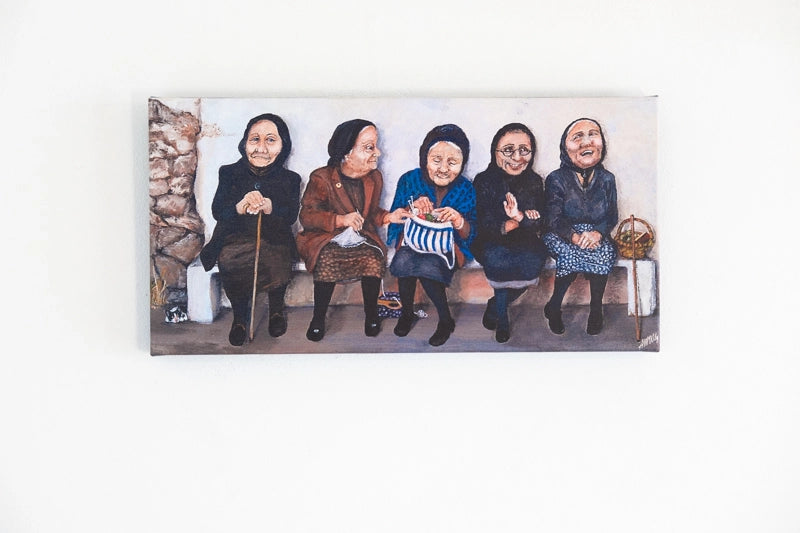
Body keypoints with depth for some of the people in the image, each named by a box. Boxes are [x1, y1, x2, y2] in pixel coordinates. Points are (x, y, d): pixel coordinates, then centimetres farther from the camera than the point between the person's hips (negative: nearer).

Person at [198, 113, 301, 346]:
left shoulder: (290, 179, 6)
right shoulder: (229, 173, 7)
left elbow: (291, 216, -8)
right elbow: (217, 211, -4)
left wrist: (266, 205, -31)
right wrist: (241, 206, -28)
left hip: (274, 239, 0)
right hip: (234, 237, 1)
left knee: (277, 257, -33)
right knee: (229, 260, -31)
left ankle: (276, 308, -2)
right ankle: (239, 316, -5)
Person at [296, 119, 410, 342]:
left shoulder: (374, 178, 6)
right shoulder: (322, 178, -11)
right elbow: (306, 216, -14)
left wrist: (388, 217, -4)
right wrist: (340, 220, -27)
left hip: (361, 239, 3)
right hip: (326, 240, -3)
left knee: (374, 259, -27)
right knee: (327, 261, -33)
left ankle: (371, 314, -4)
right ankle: (318, 318, -11)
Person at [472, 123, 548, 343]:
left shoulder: (535, 182, 3)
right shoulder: (484, 181, -8)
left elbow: (538, 224, -4)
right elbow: (484, 225, -14)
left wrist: (519, 217, -27)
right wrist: (522, 221, -22)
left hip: (523, 242, 3)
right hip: (490, 243, -3)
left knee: (534, 259, -29)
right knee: (497, 259, -36)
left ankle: (495, 306, -2)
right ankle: (502, 317, -9)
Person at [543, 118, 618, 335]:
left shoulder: (607, 179, 4)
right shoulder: (556, 179, -7)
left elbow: (612, 216, 3)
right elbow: (554, 219, -11)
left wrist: (597, 233, -20)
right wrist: (574, 237, -31)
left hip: (596, 234, 3)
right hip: (561, 235, -3)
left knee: (605, 252, -29)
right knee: (569, 253, -34)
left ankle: (596, 307, -11)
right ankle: (554, 307, -16)